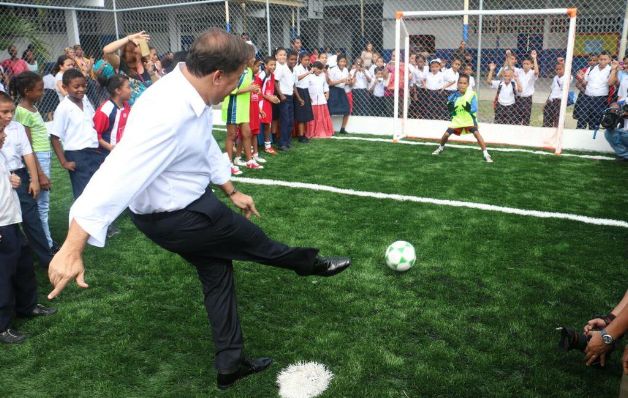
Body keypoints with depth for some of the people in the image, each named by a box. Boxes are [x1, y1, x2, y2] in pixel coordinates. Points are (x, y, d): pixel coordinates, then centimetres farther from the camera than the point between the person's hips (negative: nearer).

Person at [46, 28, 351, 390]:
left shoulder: (195, 97, -5)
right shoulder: (168, 115, -35)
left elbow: (206, 147, 11)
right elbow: (119, 174, -39)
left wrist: (232, 191, 20)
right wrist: (72, 249, -41)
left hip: (192, 200, 9)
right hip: (175, 217, -9)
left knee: (217, 272, 19)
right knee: (251, 238, 13)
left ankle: (231, 364, 35)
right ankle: (310, 263, 45)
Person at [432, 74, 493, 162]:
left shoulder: (472, 94, -18)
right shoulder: (454, 96, -9)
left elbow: (474, 109, -19)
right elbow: (451, 111, 3)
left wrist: (469, 108, -40)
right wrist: (450, 107, -19)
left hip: (469, 119, -3)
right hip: (457, 119, 3)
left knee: (476, 133, -22)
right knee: (446, 134, 2)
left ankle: (486, 154, -17)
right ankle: (441, 148, 34)